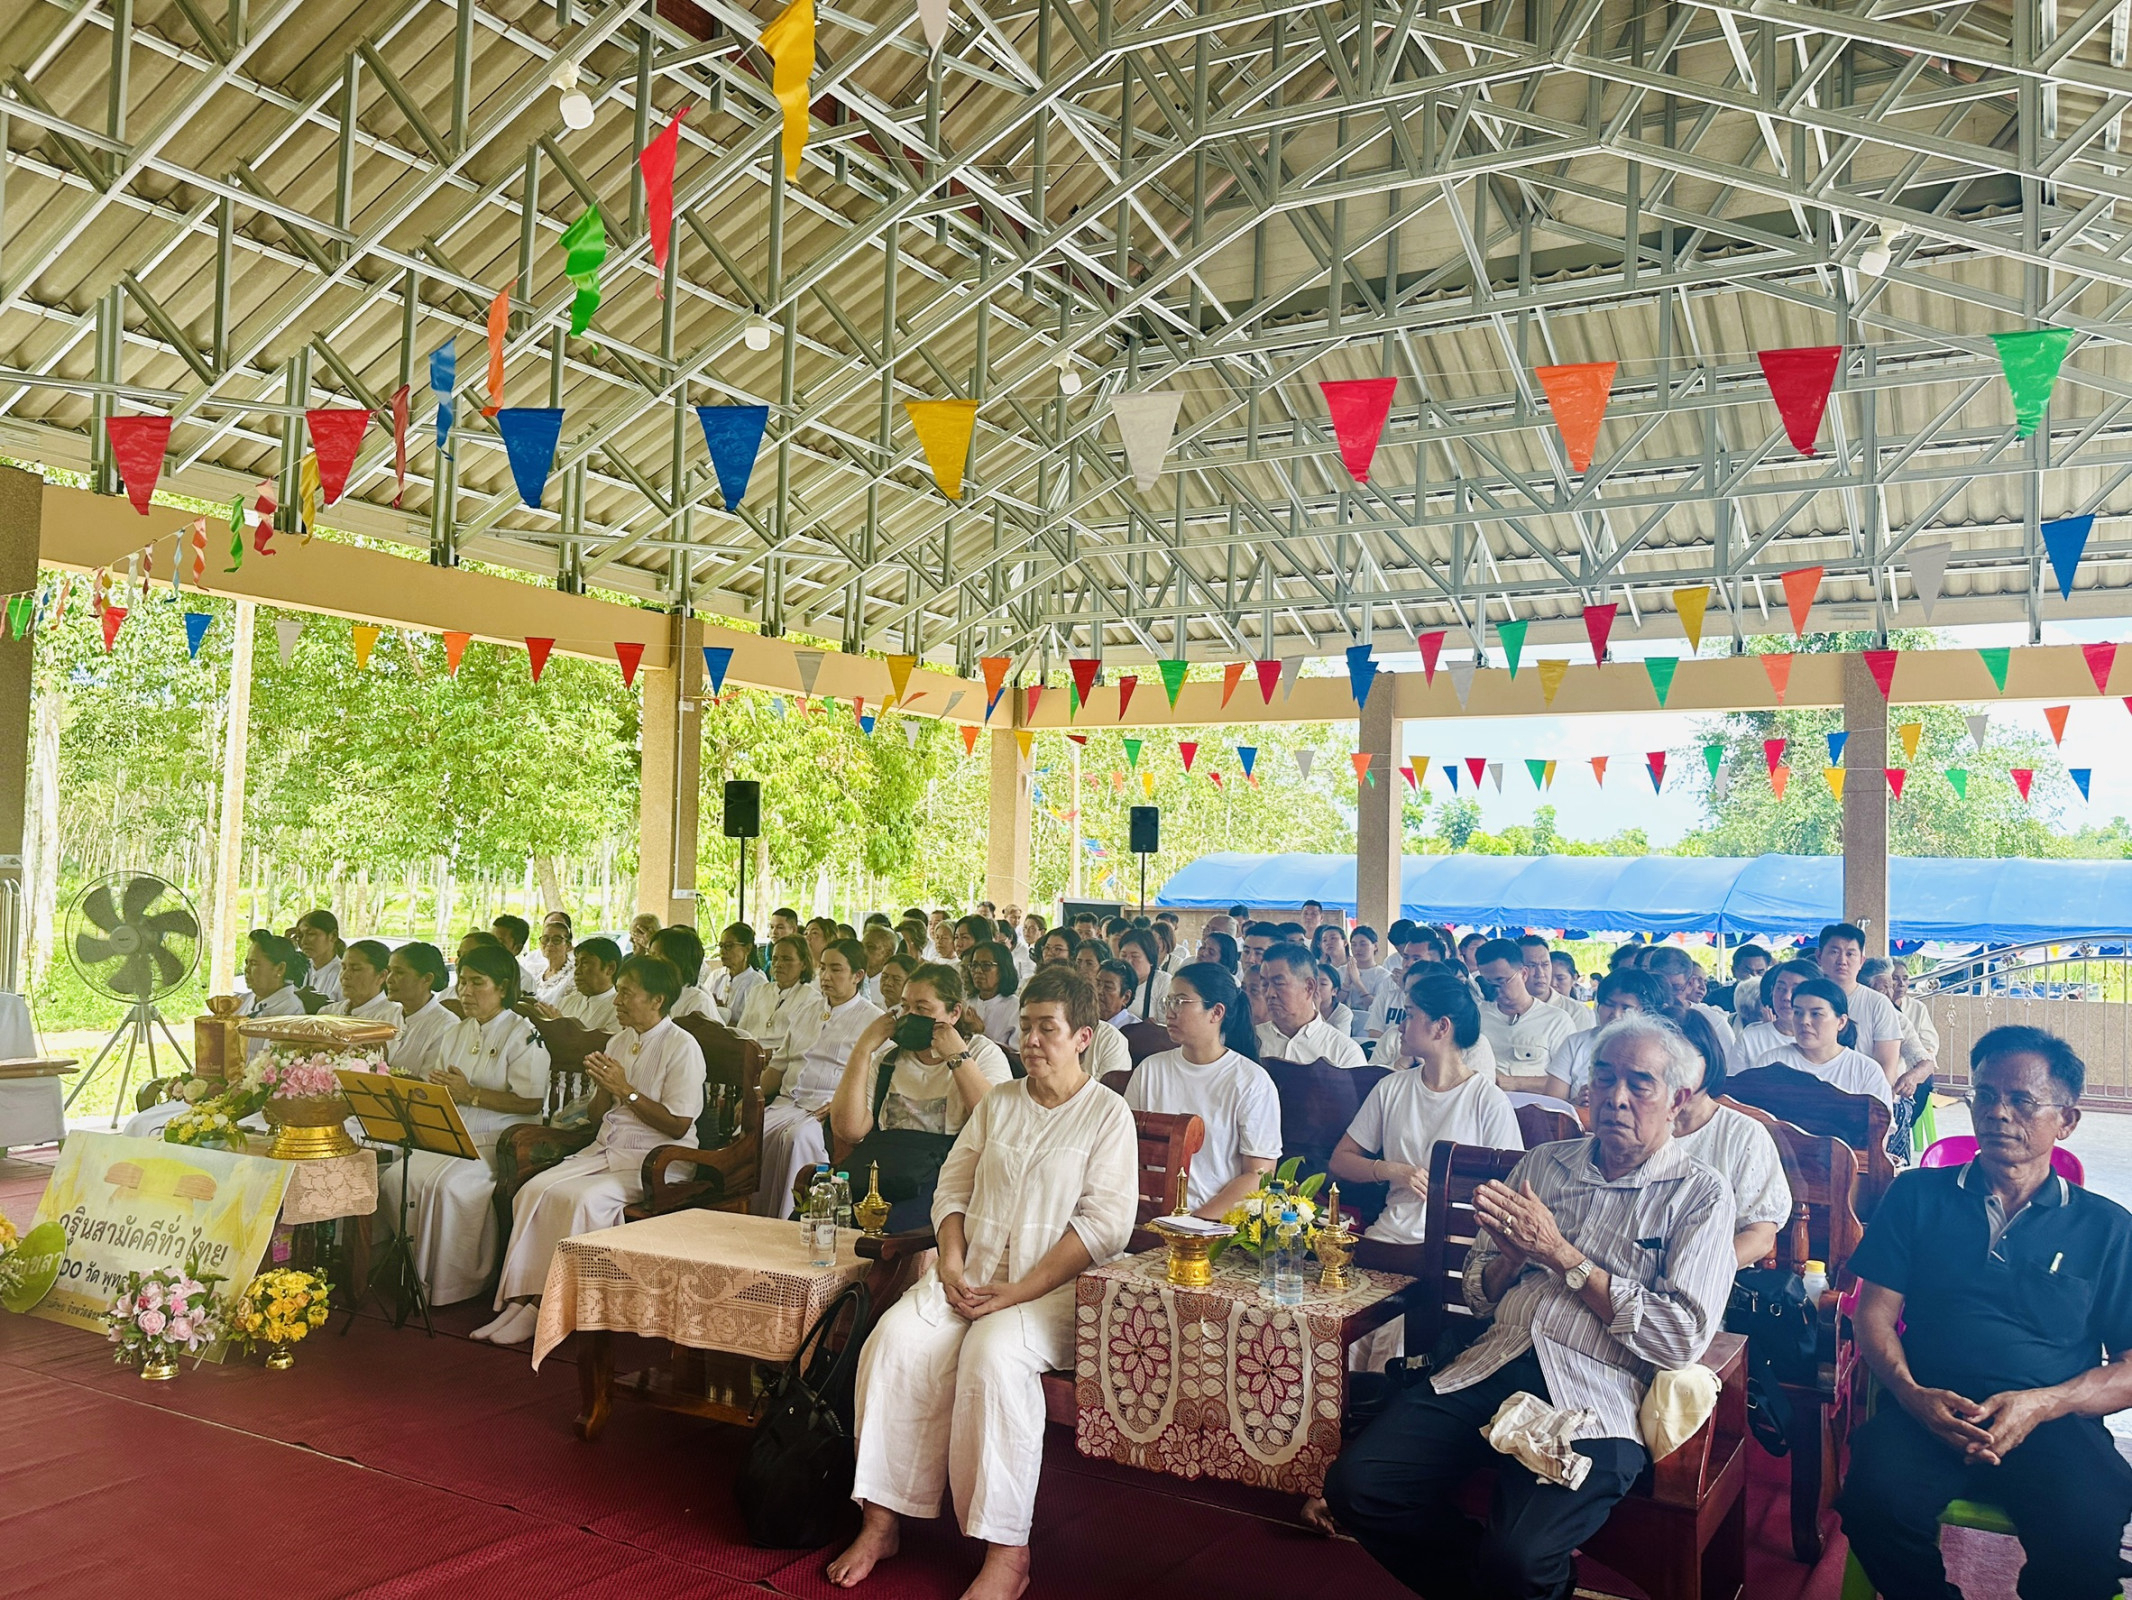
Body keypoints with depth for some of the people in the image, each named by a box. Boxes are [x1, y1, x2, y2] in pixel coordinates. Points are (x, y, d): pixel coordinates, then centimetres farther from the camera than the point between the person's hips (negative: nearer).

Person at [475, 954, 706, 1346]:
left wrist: (625, 1090, -14)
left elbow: (678, 1125, -14)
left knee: (581, 1198, -29)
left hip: (653, 1159, -7)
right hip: (604, 1149, 7)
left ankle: (543, 1308, -18)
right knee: (534, 1190, -17)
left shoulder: (681, 1047, -8)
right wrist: (603, 1087, -3)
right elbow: (596, 1115, 18)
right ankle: (518, 1301, -18)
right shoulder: (618, 1042, 16)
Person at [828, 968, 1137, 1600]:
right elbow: (952, 1186, 16)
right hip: (970, 1271, 5)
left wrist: (1017, 1293, -16)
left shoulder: (1108, 1114, -1)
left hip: (1053, 1286, -5)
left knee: (994, 1356, -33)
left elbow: (1106, 1225, -10)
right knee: (897, 1340, -22)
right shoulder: (997, 1103, 16)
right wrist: (951, 1262, -4)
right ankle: (880, 1522, -13)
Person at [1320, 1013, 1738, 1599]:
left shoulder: (1699, 1194, 4)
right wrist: (1513, 1254, -4)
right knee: (1355, 1484, -16)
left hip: (1594, 1402, -4)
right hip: (1494, 1369, 5)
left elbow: (1683, 1338, -8)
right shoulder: (1542, 1164, 17)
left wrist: (1560, 1255, -9)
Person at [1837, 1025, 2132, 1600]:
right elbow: (1875, 1312, 11)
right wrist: (1911, 1393, -9)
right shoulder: (1917, 1196, 16)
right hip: (1929, 1407, 1)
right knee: (1877, 1503, -31)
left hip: (2053, 1420, 0)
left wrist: (2042, 1404, -10)